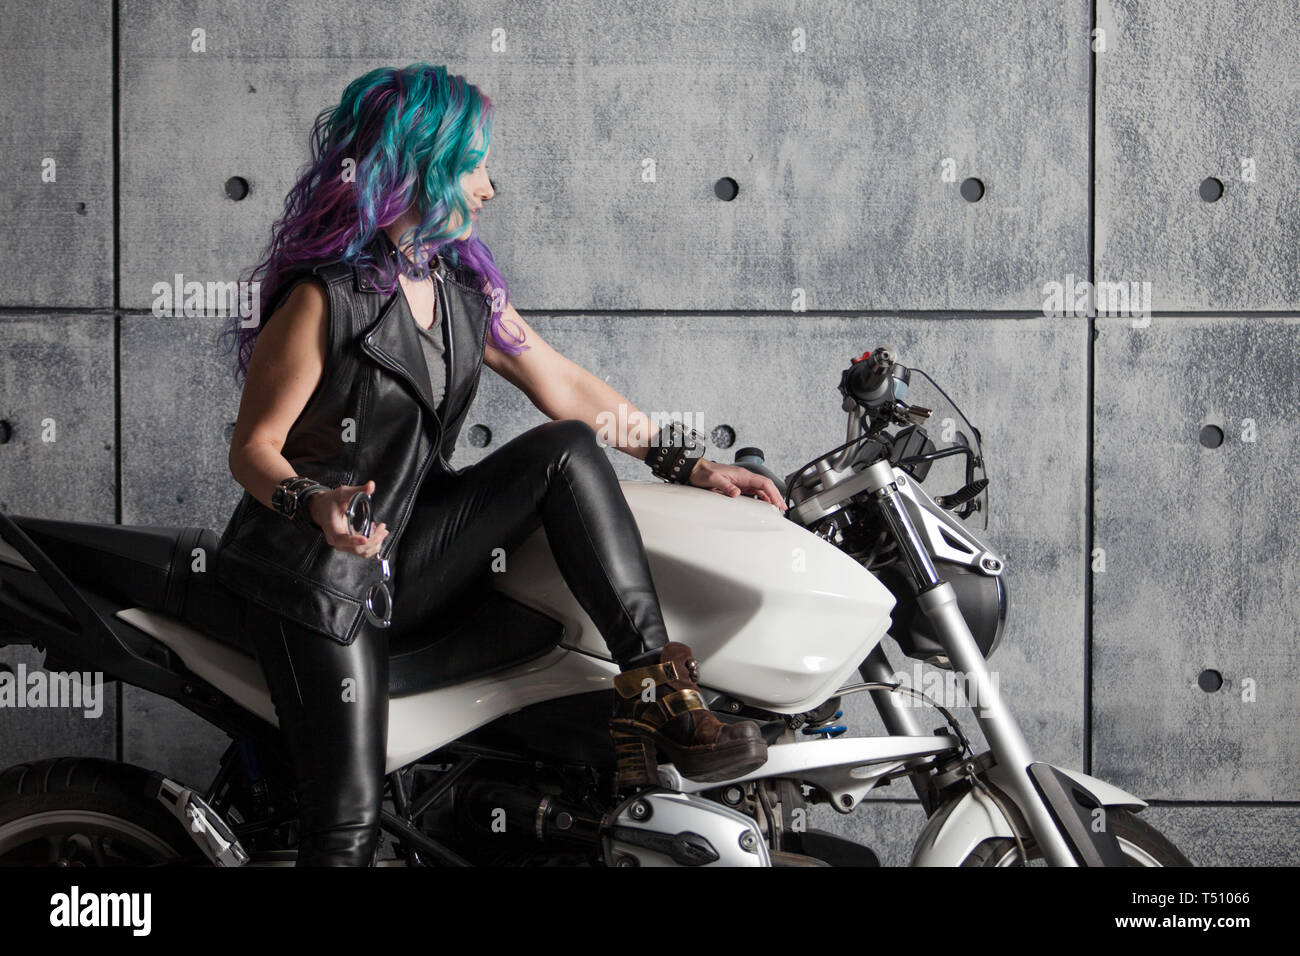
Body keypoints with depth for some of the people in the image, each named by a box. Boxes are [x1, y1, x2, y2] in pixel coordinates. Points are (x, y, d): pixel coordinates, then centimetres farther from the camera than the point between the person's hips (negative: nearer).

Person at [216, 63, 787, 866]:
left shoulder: (465, 289, 8)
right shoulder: (324, 297, -14)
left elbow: (569, 390, 12)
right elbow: (252, 446, -12)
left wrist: (690, 466, 9)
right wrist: (316, 504, -33)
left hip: (411, 553, 7)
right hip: (318, 573, -6)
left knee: (566, 450, -13)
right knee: (351, 820, -15)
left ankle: (656, 694, -18)